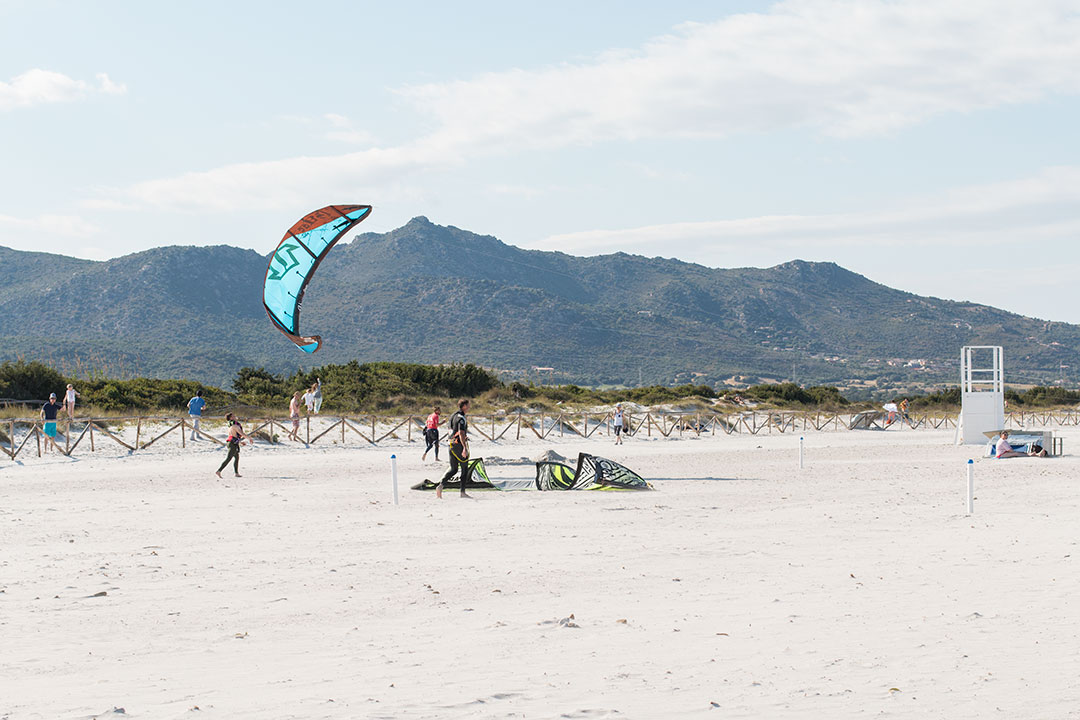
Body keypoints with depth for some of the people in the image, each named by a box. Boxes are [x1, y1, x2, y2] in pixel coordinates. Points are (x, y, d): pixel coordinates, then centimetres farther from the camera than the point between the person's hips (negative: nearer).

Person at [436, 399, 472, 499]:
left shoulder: (452, 416, 13)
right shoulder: (461, 418, -15)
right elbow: (461, 433, -26)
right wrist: (465, 448, -32)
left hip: (452, 445, 8)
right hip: (460, 445, -8)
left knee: (453, 469, 11)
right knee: (465, 469, 5)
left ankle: (441, 485, -10)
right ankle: (463, 492, 8)